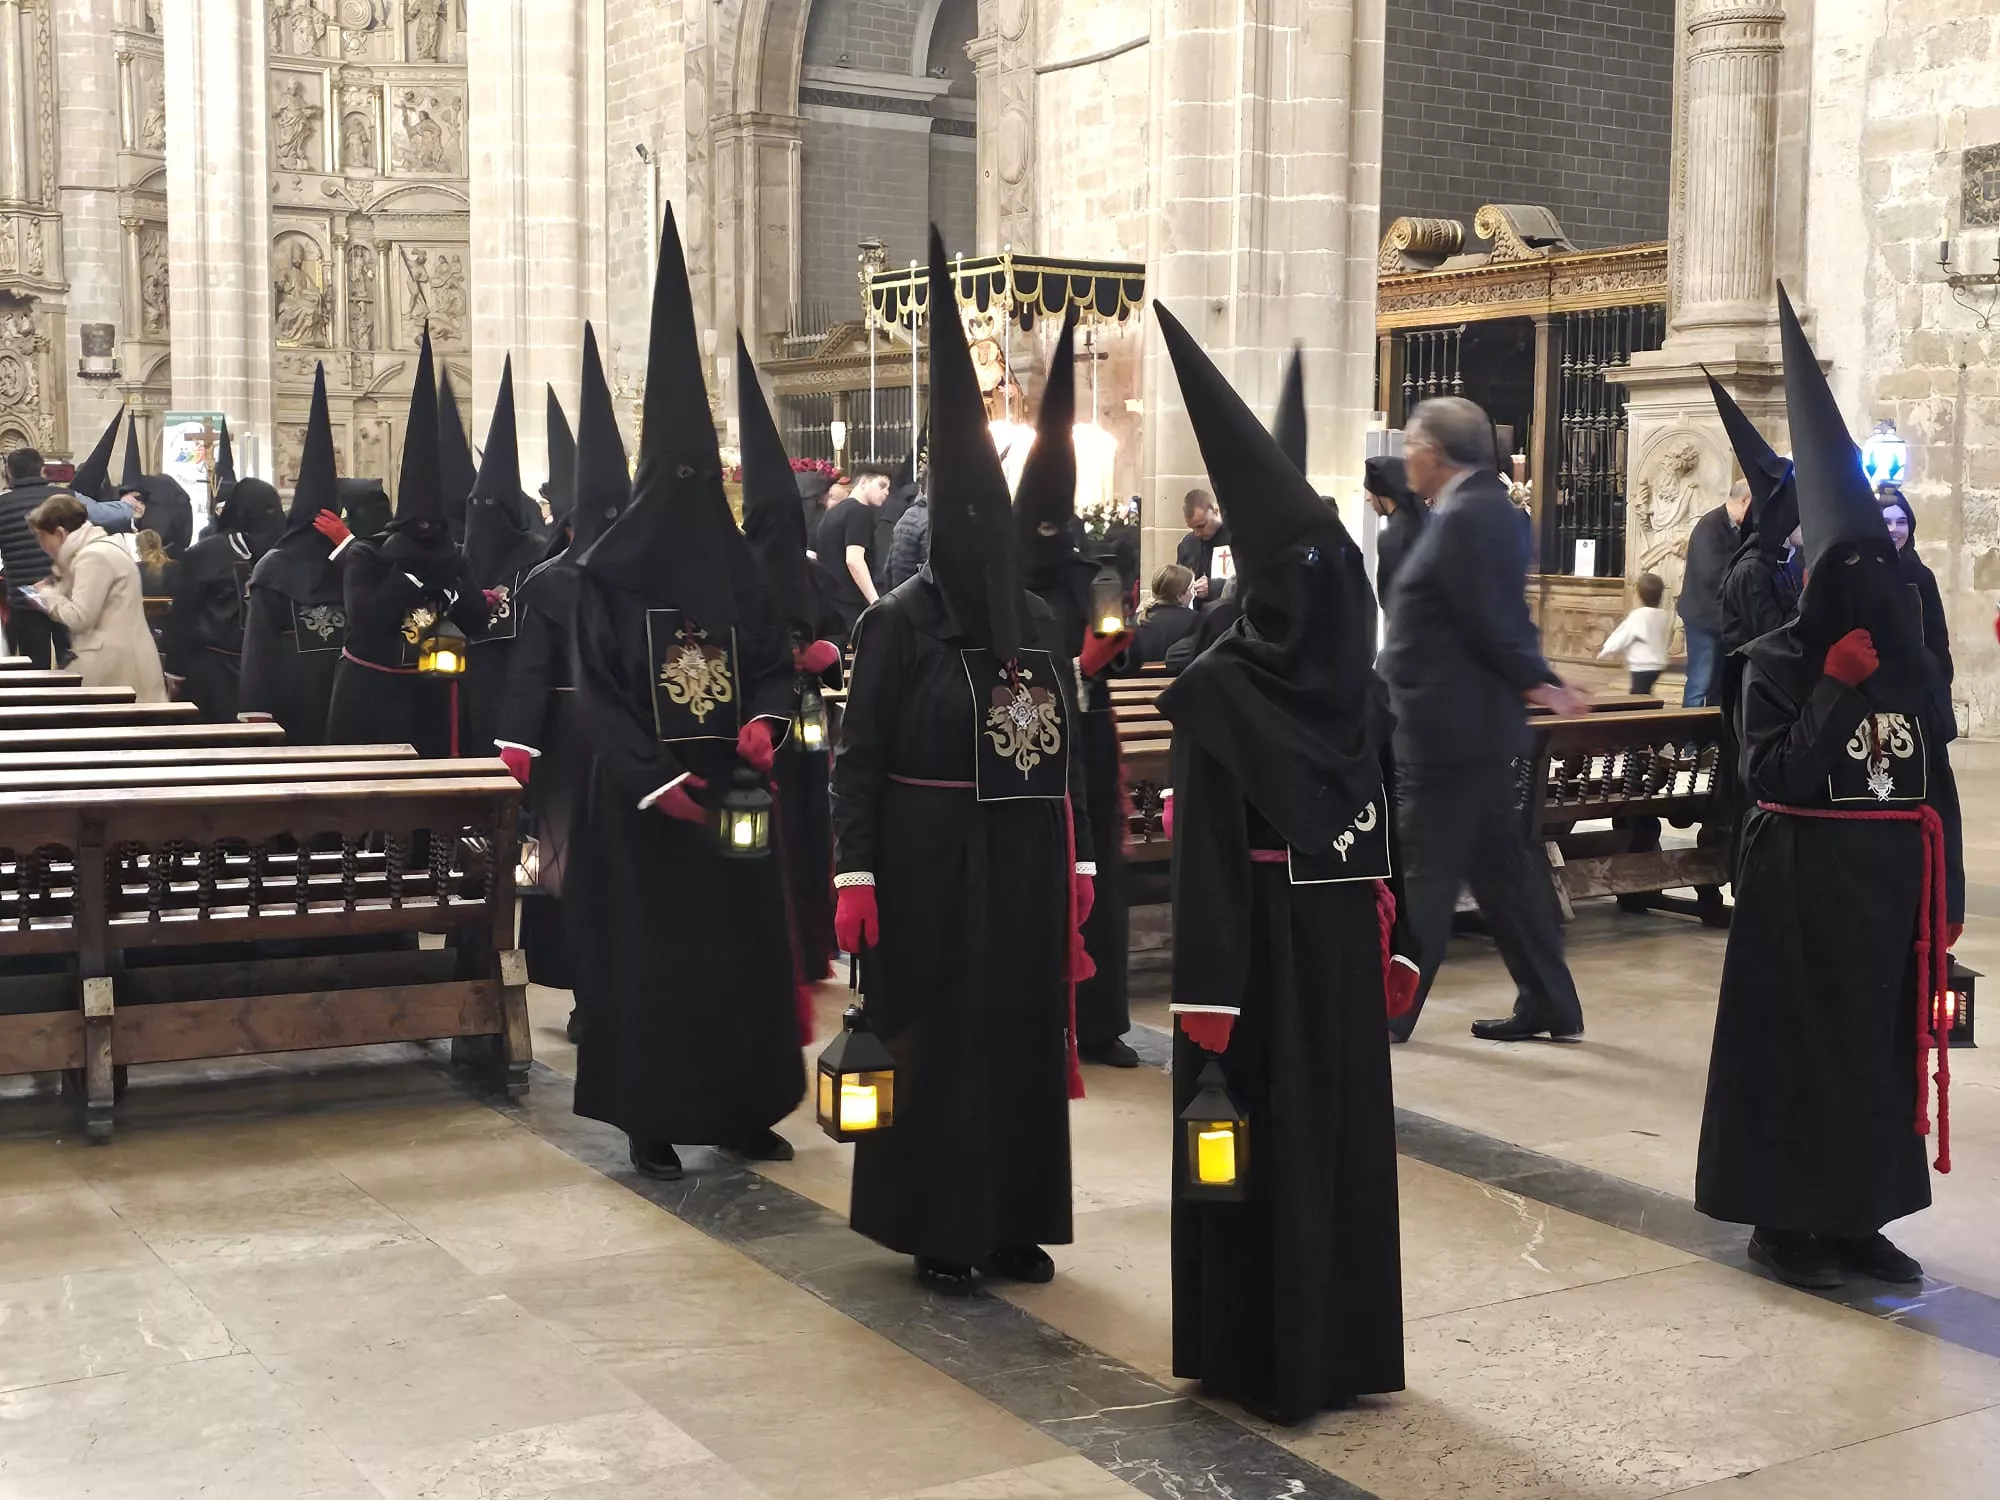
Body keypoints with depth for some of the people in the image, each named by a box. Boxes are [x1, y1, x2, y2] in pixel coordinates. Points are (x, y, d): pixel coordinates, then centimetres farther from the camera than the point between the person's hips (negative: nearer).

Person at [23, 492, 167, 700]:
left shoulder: (94, 557, -14)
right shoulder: (97, 550, 19)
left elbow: (79, 618, -18)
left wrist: (48, 594, -1)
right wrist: (50, 594, 11)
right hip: (116, 661, 10)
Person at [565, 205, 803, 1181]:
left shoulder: (737, 564, 7)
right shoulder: (607, 573, -6)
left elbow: (776, 662, 8)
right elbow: (597, 694, -9)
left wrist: (764, 723, -13)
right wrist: (656, 778, -19)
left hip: (732, 796, 4)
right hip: (644, 802, -4)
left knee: (741, 947, 8)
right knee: (649, 952, 0)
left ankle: (741, 1110, 19)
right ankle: (649, 1121, 9)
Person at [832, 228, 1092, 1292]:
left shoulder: (1036, 621, 9)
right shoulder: (897, 623, -7)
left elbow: (1067, 749, 13)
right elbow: (858, 757, -9)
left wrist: (1078, 857, 10)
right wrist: (855, 874, -16)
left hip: (1026, 864, 5)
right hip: (932, 866, -5)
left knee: (1023, 1032, 10)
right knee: (934, 1038, 3)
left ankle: (1010, 1222, 22)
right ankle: (936, 1232, 14)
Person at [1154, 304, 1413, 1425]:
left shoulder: (1219, 694, -7)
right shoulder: (1364, 693, -6)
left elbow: (1207, 859, -8)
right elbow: (1388, 836, -5)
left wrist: (1204, 1002, -6)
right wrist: (1394, 948, 0)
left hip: (1262, 948, 0)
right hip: (1344, 942, 0)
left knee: (1264, 1137, 7)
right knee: (1343, 1135, 8)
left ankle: (1261, 1350, 15)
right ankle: (1338, 1344, 18)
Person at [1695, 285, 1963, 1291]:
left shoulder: (1904, 662, 8)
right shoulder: (1775, 663, -8)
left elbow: (1935, 785, 10)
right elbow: (1776, 779, -19)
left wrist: (1945, 894, 8)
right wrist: (1833, 690, -21)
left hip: (1892, 886, 6)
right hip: (1803, 888, -6)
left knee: (1880, 1047, 11)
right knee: (1799, 1046, 1)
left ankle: (1855, 1218, 22)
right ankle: (1783, 1219, 13)